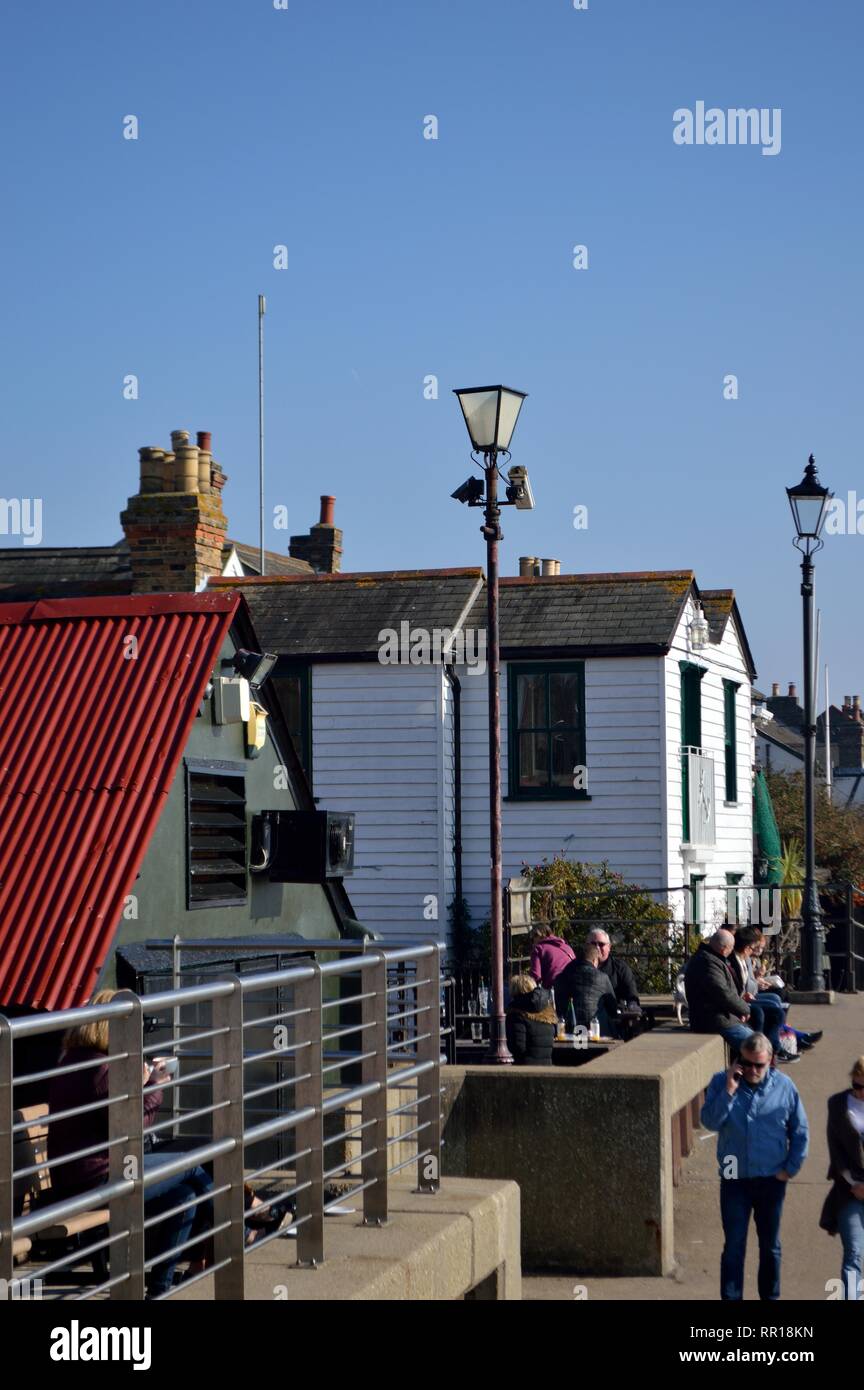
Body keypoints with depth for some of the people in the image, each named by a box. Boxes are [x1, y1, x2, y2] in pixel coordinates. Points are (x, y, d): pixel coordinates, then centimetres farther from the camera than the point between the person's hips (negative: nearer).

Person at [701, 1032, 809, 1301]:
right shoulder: (721, 1082, -6)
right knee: (733, 1246, 0)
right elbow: (709, 1121, -17)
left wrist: (791, 1168, -1)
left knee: (770, 1246, 14)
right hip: (734, 1180, -1)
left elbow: (800, 1132, 3)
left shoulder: (784, 1086, -4)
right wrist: (729, 1091, -24)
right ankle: (731, 1297, 5)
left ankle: (770, 1297, 27)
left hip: (771, 1180, 1)